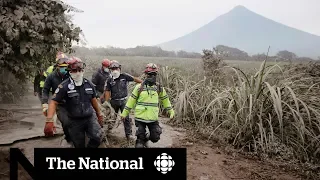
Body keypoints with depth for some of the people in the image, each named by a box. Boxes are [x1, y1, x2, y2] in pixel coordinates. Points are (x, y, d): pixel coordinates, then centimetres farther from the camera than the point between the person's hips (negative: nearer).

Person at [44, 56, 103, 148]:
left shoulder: (89, 84, 0)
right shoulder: (64, 86, -13)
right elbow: (54, 102, -17)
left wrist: (99, 114, 19)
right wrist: (49, 121, -30)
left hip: (90, 117, 2)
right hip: (75, 121, -2)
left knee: (97, 137, -16)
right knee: (79, 145, 8)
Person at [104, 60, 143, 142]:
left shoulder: (124, 76, -7)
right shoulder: (109, 81, -4)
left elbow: (135, 79, -4)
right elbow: (107, 92, -4)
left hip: (123, 101, -2)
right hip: (114, 101, 2)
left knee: (126, 117, -1)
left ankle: (129, 134, 4)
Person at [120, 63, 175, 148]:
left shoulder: (159, 88, 2)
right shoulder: (139, 87, -3)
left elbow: (165, 101, 13)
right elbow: (131, 100, 1)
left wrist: (171, 112, 16)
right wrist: (124, 113, 2)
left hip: (153, 119, 2)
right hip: (140, 118, -2)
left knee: (155, 138, 3)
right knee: (140, 139, 4)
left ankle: (146, 139, 35)